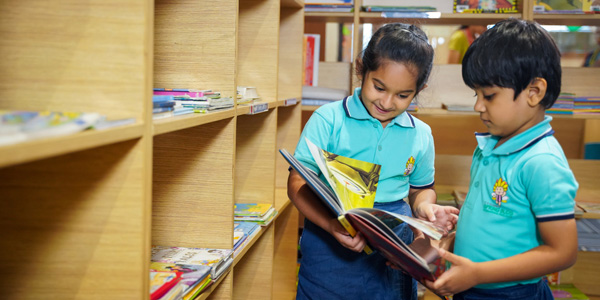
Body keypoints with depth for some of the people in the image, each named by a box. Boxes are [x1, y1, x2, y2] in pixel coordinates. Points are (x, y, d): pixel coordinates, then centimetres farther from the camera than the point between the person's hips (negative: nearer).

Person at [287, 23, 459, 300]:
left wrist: (424, 207, -6)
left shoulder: (421, 135, 4)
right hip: (330, 255, -3)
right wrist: (332, 225, -27)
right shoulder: (328, 120, -8)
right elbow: (298, 183, -11)